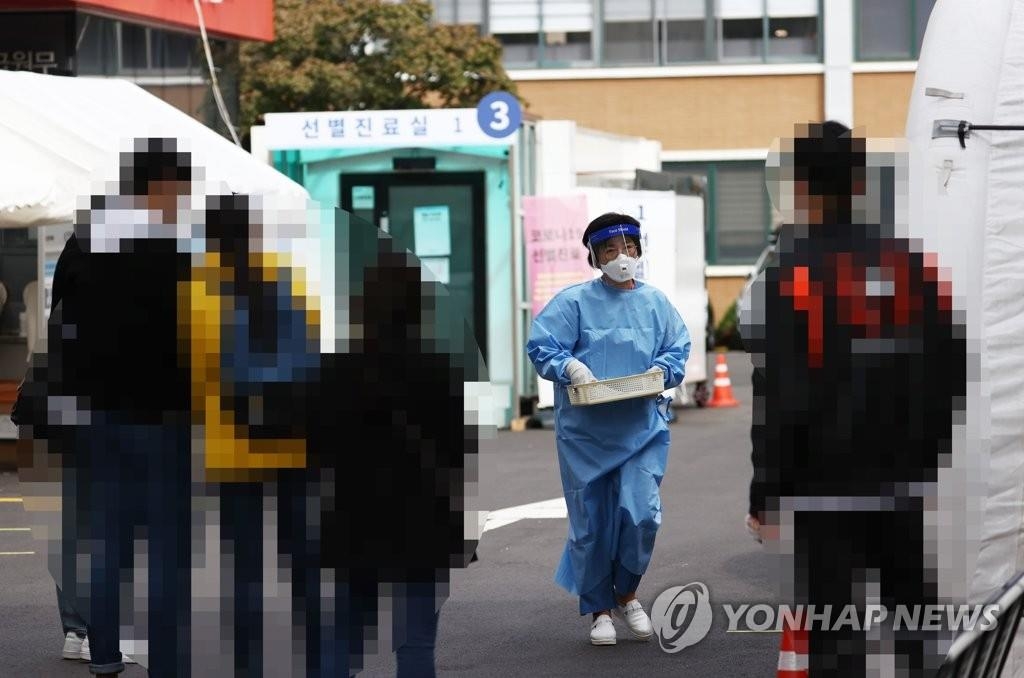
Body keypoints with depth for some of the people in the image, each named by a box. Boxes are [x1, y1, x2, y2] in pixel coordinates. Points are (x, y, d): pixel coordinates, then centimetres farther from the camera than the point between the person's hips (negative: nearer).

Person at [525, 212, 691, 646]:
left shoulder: (656, 302, 7)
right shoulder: (574, 301, -3)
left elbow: (678, 349, 10)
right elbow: (540, 346, -5)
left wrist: (661, 370, -10)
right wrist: (569, 366, -21)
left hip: (641, 429, 2)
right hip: (585, 433, -2)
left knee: (641, 514, -10)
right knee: (592, 521, 3)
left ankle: (626, 593, 17)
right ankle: (599, 610, 18)